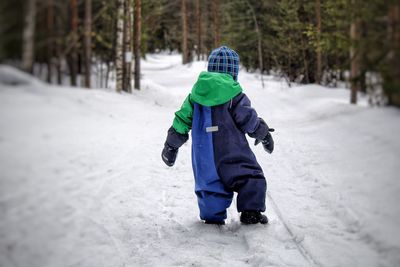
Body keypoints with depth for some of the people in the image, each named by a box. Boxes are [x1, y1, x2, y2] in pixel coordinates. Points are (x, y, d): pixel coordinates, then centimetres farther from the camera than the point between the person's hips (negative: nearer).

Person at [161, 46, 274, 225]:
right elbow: (248, 118, -7)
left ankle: (213, 216, 11)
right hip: (231, 148, -5)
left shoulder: (197, 92, 7)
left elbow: (182, 118, 8)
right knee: (251, 176, 3)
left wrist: (171, 145, 16)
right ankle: (251, 211, -7)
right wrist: (264, 134, 10)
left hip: (203, 150, 5)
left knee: (208, 180, 15)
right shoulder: (233, 92, -8)